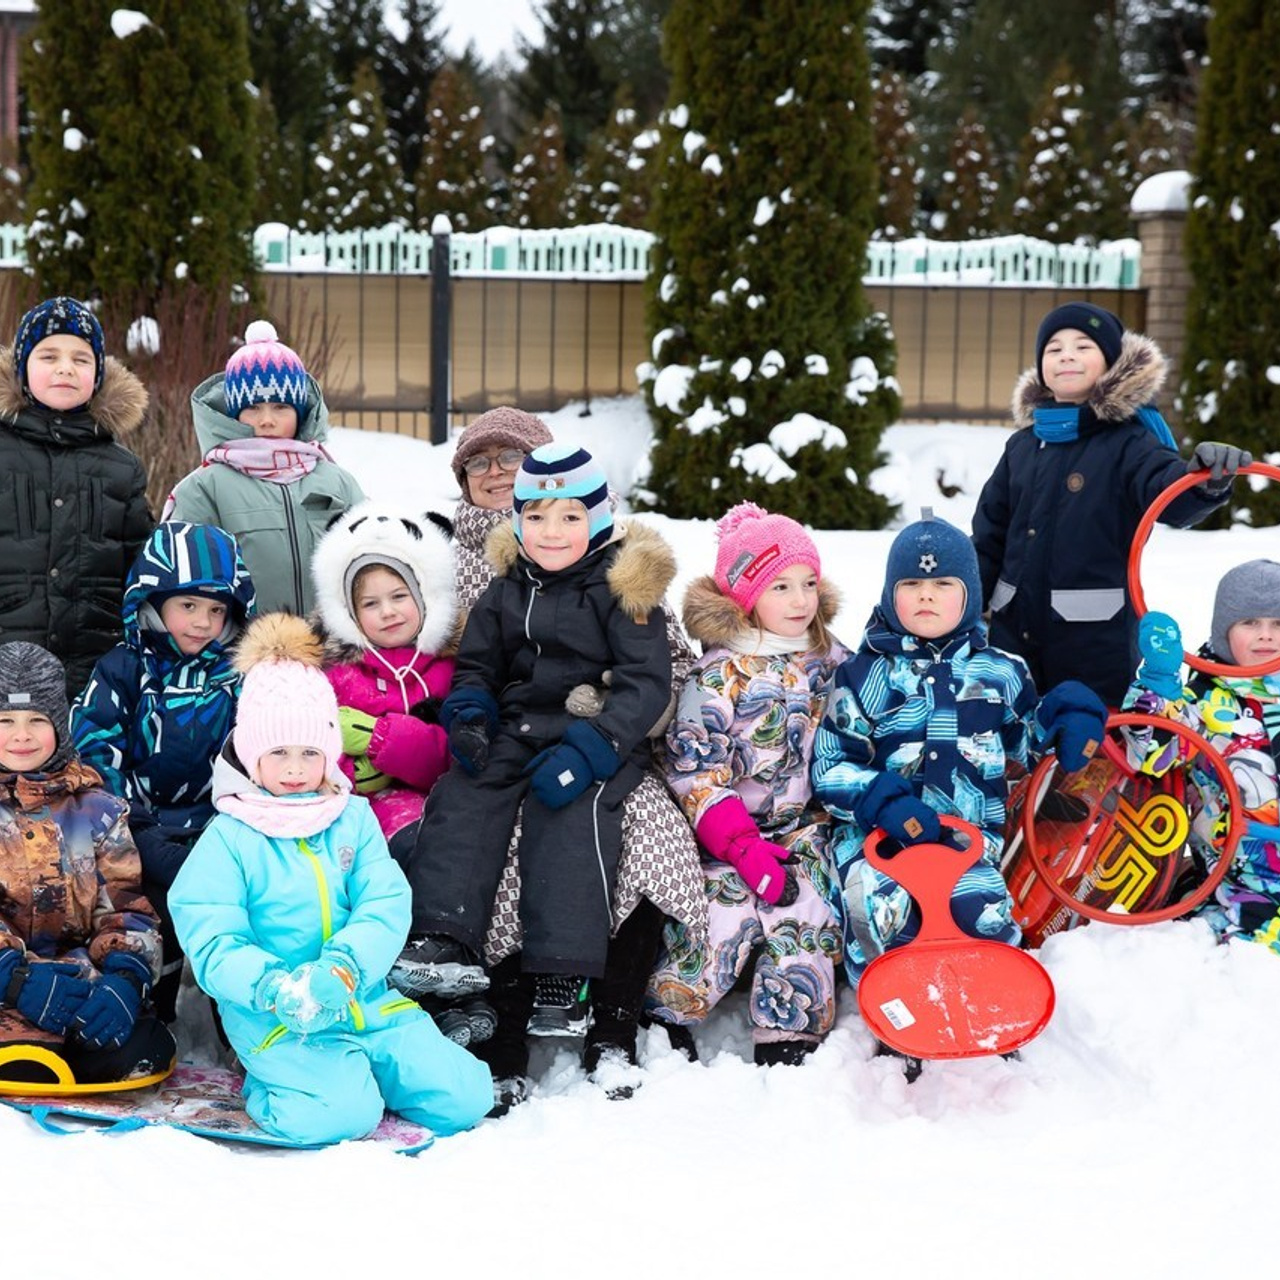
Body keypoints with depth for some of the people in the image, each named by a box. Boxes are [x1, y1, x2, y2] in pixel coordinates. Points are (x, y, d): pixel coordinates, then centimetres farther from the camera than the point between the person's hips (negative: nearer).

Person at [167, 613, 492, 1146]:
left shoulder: (354, 818, 8)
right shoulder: (228, 840, -3)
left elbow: (387, 906, -2)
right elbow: (212, 945, -9)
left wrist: (340, 971, -22)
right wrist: (275, 989, -28)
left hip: (364, 998, 4)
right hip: (273, 1019, -4)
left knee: (465, 1095, -7)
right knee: (340, 1113, -28)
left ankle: (359, 1067, 17)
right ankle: (268, 1084, 5)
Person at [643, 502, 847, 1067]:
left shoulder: (830, 659, 7)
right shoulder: (721, 676, -12)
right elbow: (693, 771, -14)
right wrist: (743, 847, -21)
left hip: (803, 825, 5)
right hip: (728, 835, -5)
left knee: (807, 922, -11)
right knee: (716, 926, -16)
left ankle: (790, 1041, -3)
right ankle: (663, 1019, 5)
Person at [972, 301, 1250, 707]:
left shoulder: (1128, 441, -4)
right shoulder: (1022, 446, 10)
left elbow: (1170, 495, -23)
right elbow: (990, 536, 16)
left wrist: (1207, 479, -45)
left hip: (1098, 638, -5)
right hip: (1013, 629, 5)